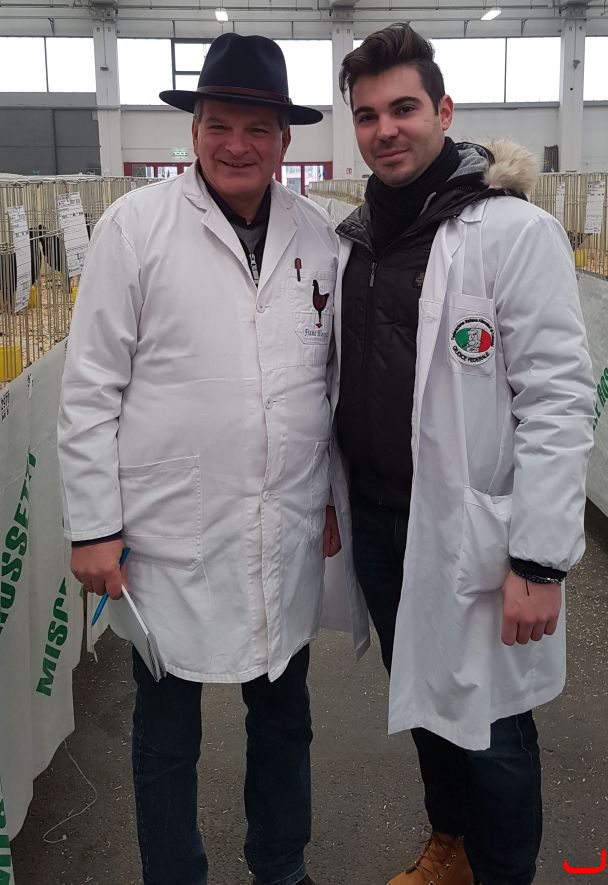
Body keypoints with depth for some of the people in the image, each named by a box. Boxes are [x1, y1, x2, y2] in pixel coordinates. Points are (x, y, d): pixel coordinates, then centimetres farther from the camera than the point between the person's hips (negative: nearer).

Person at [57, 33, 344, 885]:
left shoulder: (316, 232, 4)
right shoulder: (136, 224, -7)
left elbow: (334, 375, 11)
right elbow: (90, 388, -7)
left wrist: (337, 493, 11)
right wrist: (93, 526, -8)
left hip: (289, 534, 4)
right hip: (171, 537, -3)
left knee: (284, 714, 21)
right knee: (167, 735, 14)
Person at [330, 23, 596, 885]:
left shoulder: (514, 231, -12)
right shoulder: (353, 240, 8)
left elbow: (559, 401, -16)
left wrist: (540, 561, -19)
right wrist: (332, 496, 14)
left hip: (469, 530, -6)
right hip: (375, 520, 6)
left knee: (489, 727, 6)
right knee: (423, 698, 22)